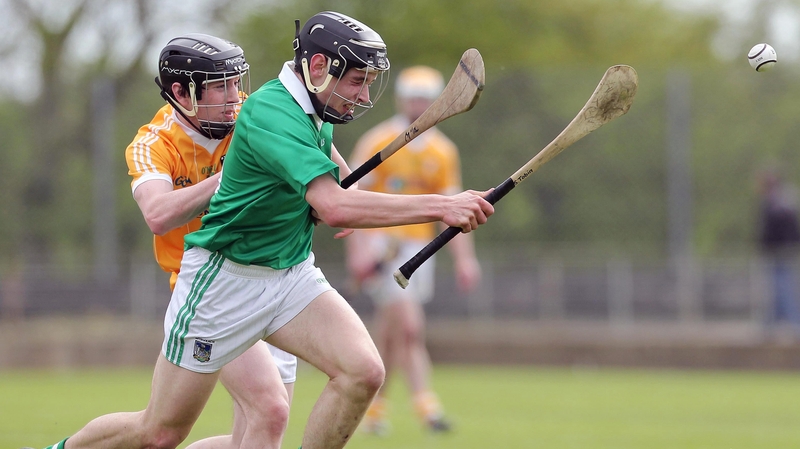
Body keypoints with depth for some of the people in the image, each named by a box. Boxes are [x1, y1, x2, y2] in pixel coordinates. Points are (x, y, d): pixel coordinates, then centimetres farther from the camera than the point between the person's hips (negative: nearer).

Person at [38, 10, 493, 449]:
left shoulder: (315, 112, 2)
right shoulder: (272, 115, -27)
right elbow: (335, 207, -41)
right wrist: (440, 206, -42)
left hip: (293, 274, 8)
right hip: (225, 279, -8)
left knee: (363, 372, -19)